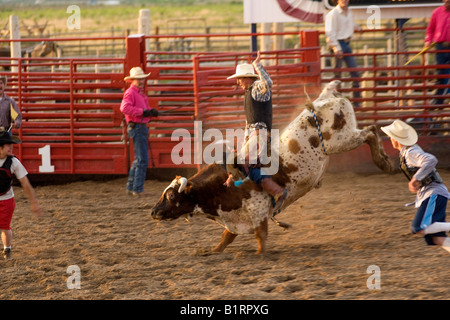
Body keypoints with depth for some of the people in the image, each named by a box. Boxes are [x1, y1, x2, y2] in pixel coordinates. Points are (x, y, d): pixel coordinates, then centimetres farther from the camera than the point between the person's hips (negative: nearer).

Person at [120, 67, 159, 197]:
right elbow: (124, 107, -28)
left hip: (142, 127, 11)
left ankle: (130, 187, 25)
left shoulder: (141, 93, 19)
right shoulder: (130, 92, -12)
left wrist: (151, 111, 3)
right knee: (142, 159, -11)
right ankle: (137, 189, -9)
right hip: (136, 127, -11)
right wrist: (142, 112, -29)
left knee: (138, 159, 17)